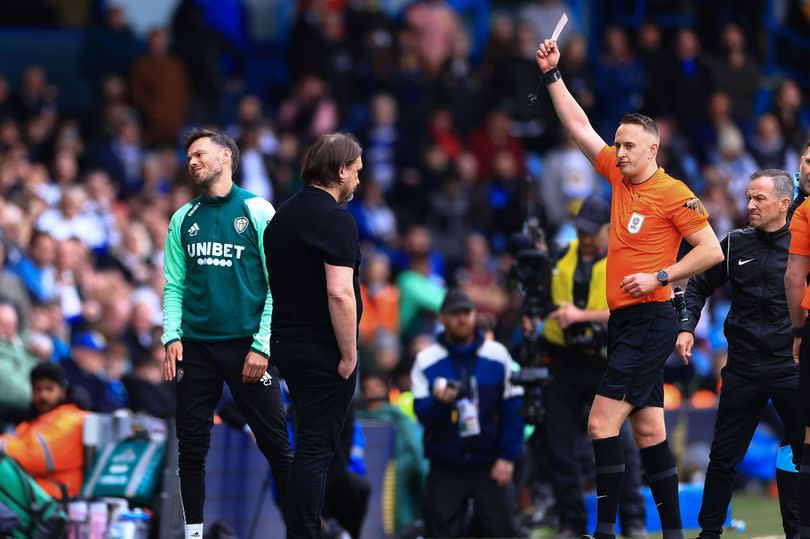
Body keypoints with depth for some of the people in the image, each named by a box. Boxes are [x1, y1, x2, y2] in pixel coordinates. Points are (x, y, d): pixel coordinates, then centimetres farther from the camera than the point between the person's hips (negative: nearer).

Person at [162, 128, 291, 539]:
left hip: (246, 345, -4)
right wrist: (171, 337, -4)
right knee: (191, 447, 4)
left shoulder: (257, 211, -1)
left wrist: (262, 346, -12)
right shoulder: (184, 219, 11)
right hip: (195, 347, 4)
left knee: (275, 443, -3)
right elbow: (174, 286, 11)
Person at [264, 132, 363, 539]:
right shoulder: (336, 219, -16)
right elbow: (339, 294, -24)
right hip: (322, 351, -9)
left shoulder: (284, 215, 12)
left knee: (312, 441, 18)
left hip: (286, 343, 9)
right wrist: (349, 355, -16)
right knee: (316, 448, -5)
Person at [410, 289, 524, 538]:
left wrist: (508, 457, -4)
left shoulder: (497, 355, 2)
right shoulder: (426, 360, 2)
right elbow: (422, 412, -6)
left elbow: (513, 409, 2)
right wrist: (438, 402, -28)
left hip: (489, 467, 0)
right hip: (445, 468, 0)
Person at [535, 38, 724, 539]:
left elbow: (711, 251, -10)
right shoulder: (619, 177, 11)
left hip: (650, 321, -8)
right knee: (648, 429, 8)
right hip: (623, 320, 8)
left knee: (603, 420, -15)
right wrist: (553, 74, 14)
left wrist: (658, 276, -16)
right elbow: (580, 127, 18)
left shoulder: (673, 194, -10)